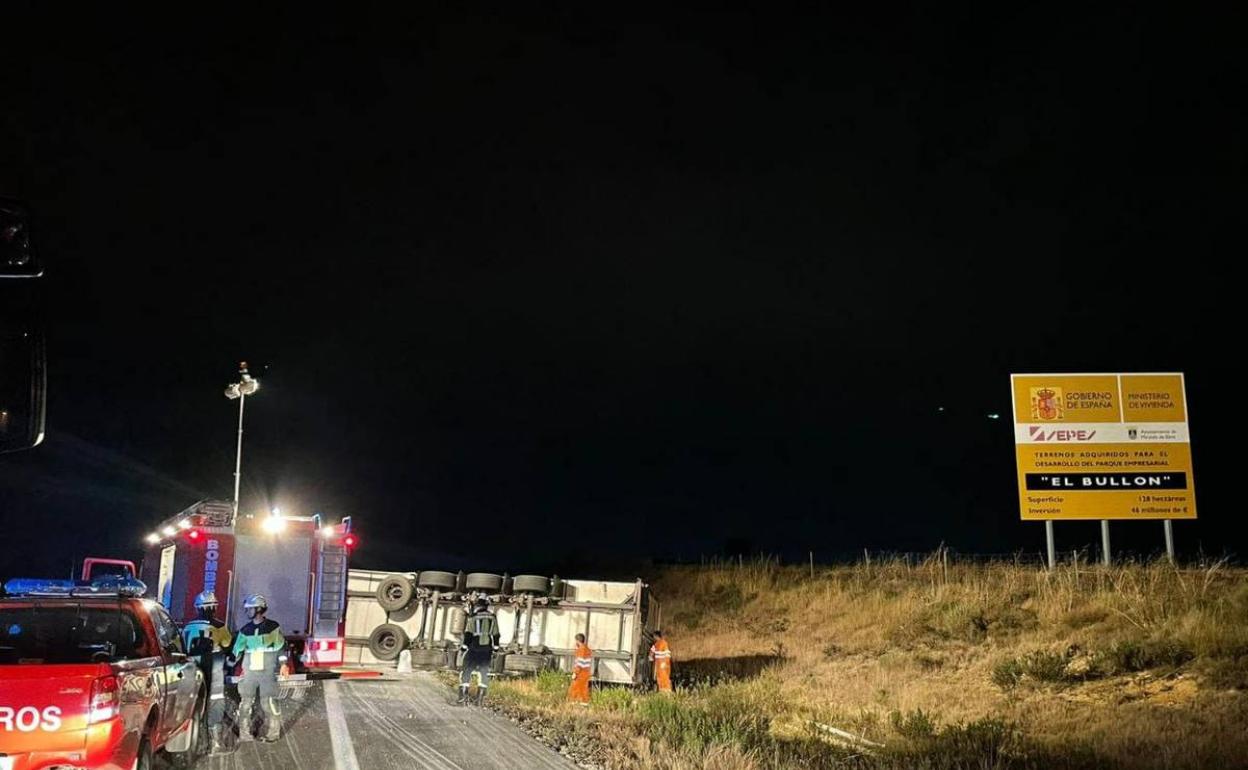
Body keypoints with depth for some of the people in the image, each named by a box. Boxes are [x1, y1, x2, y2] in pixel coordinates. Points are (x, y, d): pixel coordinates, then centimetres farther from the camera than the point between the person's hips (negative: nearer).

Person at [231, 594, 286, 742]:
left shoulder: (273, 627, -2)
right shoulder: (245, 630, 8)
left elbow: (281, 647, 2)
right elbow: (237, 651, 12)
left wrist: (283, 664, -3)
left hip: (268, 672, -4)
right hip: (249, 672, 4)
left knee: (268, 702, -6)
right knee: (245, 702, 4)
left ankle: (273, 732, 3)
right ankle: (244, 733, 13)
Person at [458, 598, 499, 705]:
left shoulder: (473, 617, -2)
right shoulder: (493, 618, 8)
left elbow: (468, 635, -5)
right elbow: (496, 635, 9)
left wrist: (463, 648, 0)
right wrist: (495, 650, 15)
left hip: (474, 649, -3)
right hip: (487, 650, 3)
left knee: (466, 672, 5)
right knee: (483, 673, 10)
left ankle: (463, 697, -3)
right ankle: (480, 698, 5)